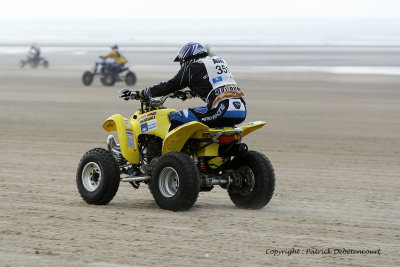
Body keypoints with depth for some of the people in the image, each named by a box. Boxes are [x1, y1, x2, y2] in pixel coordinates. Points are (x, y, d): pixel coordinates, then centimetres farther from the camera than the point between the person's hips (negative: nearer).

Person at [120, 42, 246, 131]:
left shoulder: (193, 68, 5)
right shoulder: (219, 60, 27)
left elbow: (170, 86, 7)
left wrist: (138, 94, 13)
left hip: (221, 110, -8)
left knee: (176, 120, 0)